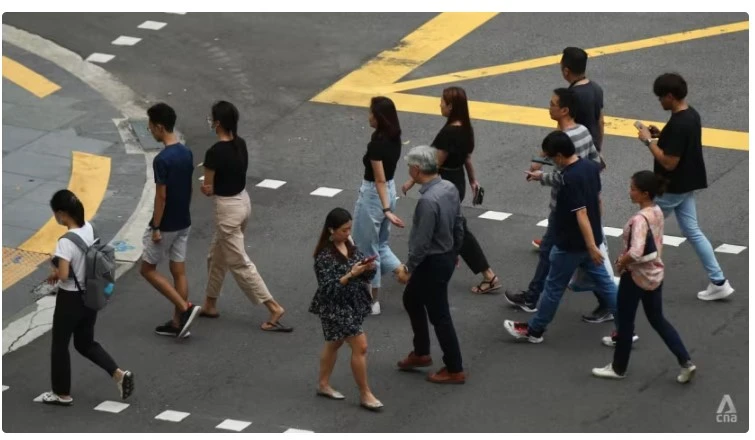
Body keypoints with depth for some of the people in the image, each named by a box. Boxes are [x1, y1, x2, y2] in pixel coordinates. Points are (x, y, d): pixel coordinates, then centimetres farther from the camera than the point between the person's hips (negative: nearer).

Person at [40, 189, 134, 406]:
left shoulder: (66, 242, -27)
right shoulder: (88, 228, -2)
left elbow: (63, 274, -31)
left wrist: (55, 273, -8)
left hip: (70, 299, -8)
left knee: (60, 345, 13)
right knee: (85, 343, 22)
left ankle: (62, 394, 24)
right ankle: (118, 374, 8)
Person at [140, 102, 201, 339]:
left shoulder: (162, 159, -23)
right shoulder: (187, 153, 3)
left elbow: (161, 196, -21)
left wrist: (155, 227, -15)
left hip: (166, 225, -8)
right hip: (183, 222, 8)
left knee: (148, 269, 7)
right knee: (178, 271, 12)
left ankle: (185, 308, -2)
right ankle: (178, 323, 15)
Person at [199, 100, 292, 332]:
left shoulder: (214, 152, -24)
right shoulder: (240, 144, 0)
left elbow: (208, 189, -15)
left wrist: (207, 188, 6)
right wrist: (216, 186, 1)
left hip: (227, 208, -9)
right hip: (243, 201, 9)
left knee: (239, 264, 1)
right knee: (216, 256, 23)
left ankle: (273, 307, 1)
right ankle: (210, 304, 35)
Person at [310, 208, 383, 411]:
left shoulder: (349, 245, 2)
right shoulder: (325, 255, -21)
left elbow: (367, 273, 6)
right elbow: (329, 288, -24)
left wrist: (369, 267, -16)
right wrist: (351, 274, -30)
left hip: (352, 304, 8)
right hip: (335, 307, -8)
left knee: (334, 343, 21)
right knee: (360, 346, -7)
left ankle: (324, 385, 36)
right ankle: (365, 395, 4)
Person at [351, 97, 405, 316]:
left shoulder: (377, 143, -25)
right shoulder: (394, 137, 0)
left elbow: (380, 180, -26)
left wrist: (386, 210, -26)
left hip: (373, 196, -8)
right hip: (390, 191, 8)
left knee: (366, 248, 9)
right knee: (380, 244, 23)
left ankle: (372, 300, 19)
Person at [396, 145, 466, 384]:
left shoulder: (428, 200, -31)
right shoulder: (449, 188, -3)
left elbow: (422, 242, -26)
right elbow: (458, 224, 8)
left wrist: (408, 268, -14)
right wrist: (454, 252, 22)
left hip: (432, 264, -10)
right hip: (446, 257, 10)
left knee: (439, 316, 5)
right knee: (411, 299, 26)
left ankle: (455, 370, 16)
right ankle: (421, 353, 37)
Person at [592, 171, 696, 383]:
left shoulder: (640, 219, -27)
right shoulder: (657, 212, 0)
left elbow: (635, 253, -38)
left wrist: (621, 263, -18)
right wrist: (625, 256, 8)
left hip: (636, 276, -8)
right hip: (655, 274, 8)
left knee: (625, 322, 10)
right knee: (658, 320, 18)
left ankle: (618, 368, 26)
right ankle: (685, 363, 11)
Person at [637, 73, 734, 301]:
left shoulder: (677, 124, -27)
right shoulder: (692, 115, 4)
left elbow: (669, 162, -27)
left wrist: (649, 141, -18)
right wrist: (660, 135, 7)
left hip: (670, 188, -9)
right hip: (686, 186, 9)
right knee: (692, 232, 12)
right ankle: (719, 282, 9)